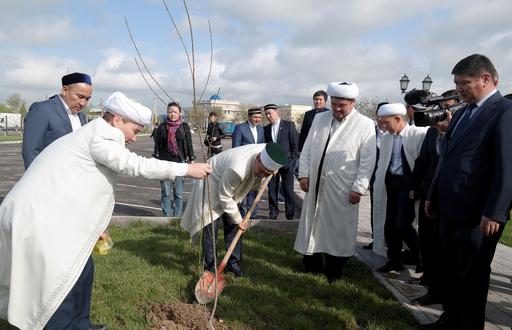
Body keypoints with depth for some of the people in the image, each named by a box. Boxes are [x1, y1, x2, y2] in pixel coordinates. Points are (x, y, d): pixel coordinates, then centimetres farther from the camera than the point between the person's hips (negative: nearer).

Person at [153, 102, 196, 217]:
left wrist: (192, 160, 5)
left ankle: (177, 217, 14)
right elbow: (157, 144, 6)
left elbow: (189, 145, 7)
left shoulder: (184, 127, 3)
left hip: (180, 162, 0)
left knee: (178, 194, 4)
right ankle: (166, 216, 14)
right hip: (165, 163, 0)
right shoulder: (162, 127, 4)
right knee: (166, 193, 5)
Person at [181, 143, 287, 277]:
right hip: (212, 184, -7)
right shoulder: (237, 169, -44)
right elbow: (224, 197, -28)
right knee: (211, 230, -4)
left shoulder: (269, 156, -23)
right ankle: (210, 268, 8)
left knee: (233, 226, 9)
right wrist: (238, 219, -17)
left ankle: (234, 263, 21)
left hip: (231, 187, 7)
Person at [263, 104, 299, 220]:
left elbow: (294, 144, -3)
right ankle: (273, 213, 19)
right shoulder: (266, 129, 9)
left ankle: (290, 216, 13)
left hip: (286, 162, -3)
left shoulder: (289, 125, -2)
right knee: (272, 190, 7)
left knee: (288, 191, 2)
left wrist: (293, 160, -6)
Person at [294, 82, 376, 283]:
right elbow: (307, 149, 9)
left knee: (339, 228, 6)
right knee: (312, 223, 13)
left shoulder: (365, 125, -6)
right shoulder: (319, 119, 7)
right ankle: (312, 264, 31)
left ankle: (334, 270, 23)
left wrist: (358, 188, -11)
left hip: (343, 189, -4)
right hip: (316, 184, 4)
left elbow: (368, 161, -8)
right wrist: (304, 174, 2)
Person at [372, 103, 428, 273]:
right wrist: (379, 184, 10)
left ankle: (423, 256, 17)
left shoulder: (419, 134, -10)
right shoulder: (386, 137, 9)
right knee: (389, 224, 10)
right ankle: (394, 260, 26)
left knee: (402, 225, -8)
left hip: (408, 183, -6)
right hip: (390, 183, 6)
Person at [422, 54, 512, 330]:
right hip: (450, 209, 8)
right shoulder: (461, 114, 14)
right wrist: (433, 196, 17)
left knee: (473, 275, 9)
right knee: (450, 271, 18)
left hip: (478, 214, -7)